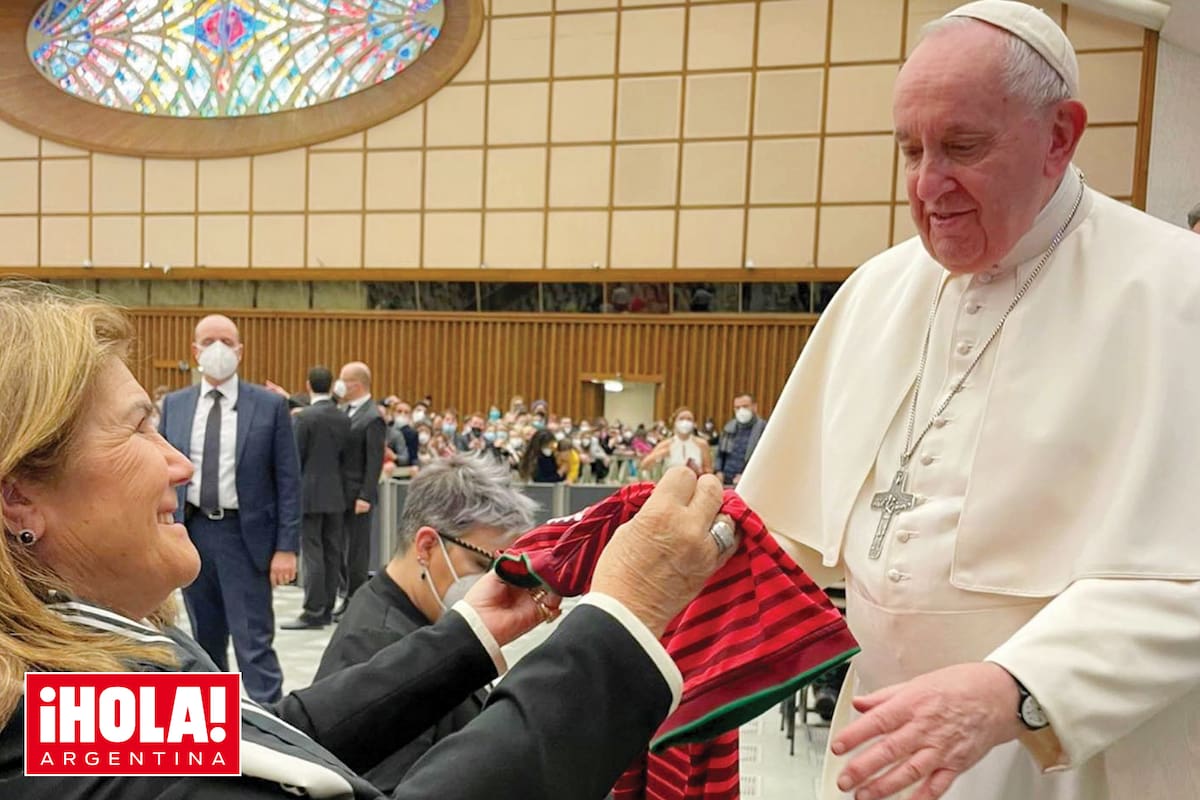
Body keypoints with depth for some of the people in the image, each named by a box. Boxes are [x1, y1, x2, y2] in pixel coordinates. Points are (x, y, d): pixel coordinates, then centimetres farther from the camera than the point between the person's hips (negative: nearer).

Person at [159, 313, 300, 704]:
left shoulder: (270, 405, -4)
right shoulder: (174, 404, 7)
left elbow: (288, 480, -5)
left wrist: (286, 547, -10)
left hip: (244, 534, -4)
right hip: (191, 531, 4)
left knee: (254, 642, -2)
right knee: (205, 639, 16)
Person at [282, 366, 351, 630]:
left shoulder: (303, 418, -11)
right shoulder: (344, 419, 4)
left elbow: (295, 459, -9)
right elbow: (345, 457, 7)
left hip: (310, 494, -5)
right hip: (335, 494, 6)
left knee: (312, 552, -3)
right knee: (331, 552, 9)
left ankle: (314, 611, -1)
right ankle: (327, 609, 16)